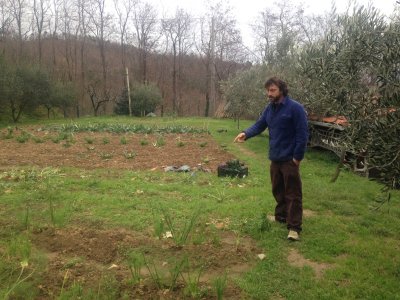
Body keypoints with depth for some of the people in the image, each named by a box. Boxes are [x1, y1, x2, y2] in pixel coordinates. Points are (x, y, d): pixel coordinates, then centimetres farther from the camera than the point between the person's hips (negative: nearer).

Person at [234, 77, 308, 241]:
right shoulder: (269, 109, 9)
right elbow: (259, 125, 4)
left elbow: (302, 134, -15)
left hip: (289, 159, -7)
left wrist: (297, 157, -17)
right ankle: (280, 217, 35)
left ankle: (294, 227, 3)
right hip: (275, 158, 7)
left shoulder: (295, 108, -14)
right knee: (278, 191, 18)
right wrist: (246, 133, -17)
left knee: (292, 194, -2)